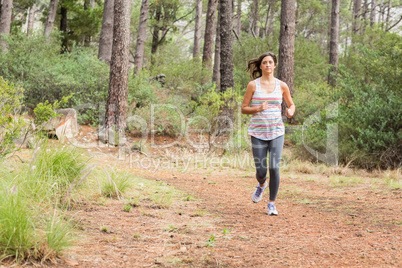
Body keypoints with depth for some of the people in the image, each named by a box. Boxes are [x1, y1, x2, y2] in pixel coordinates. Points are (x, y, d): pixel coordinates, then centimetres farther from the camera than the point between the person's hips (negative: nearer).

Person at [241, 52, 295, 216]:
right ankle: (262, 184, 39)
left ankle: (272, 204, 4)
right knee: (261, 171, 0)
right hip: (258, 133, -1)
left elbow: (291, 105, 17)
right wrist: (258, 108, -18)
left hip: (276, 133, 1)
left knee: (274, 168, -13)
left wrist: (291, 111, -7)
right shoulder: (253, 85, -1)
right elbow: (244, 109, 1)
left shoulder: (281, 86, 4)